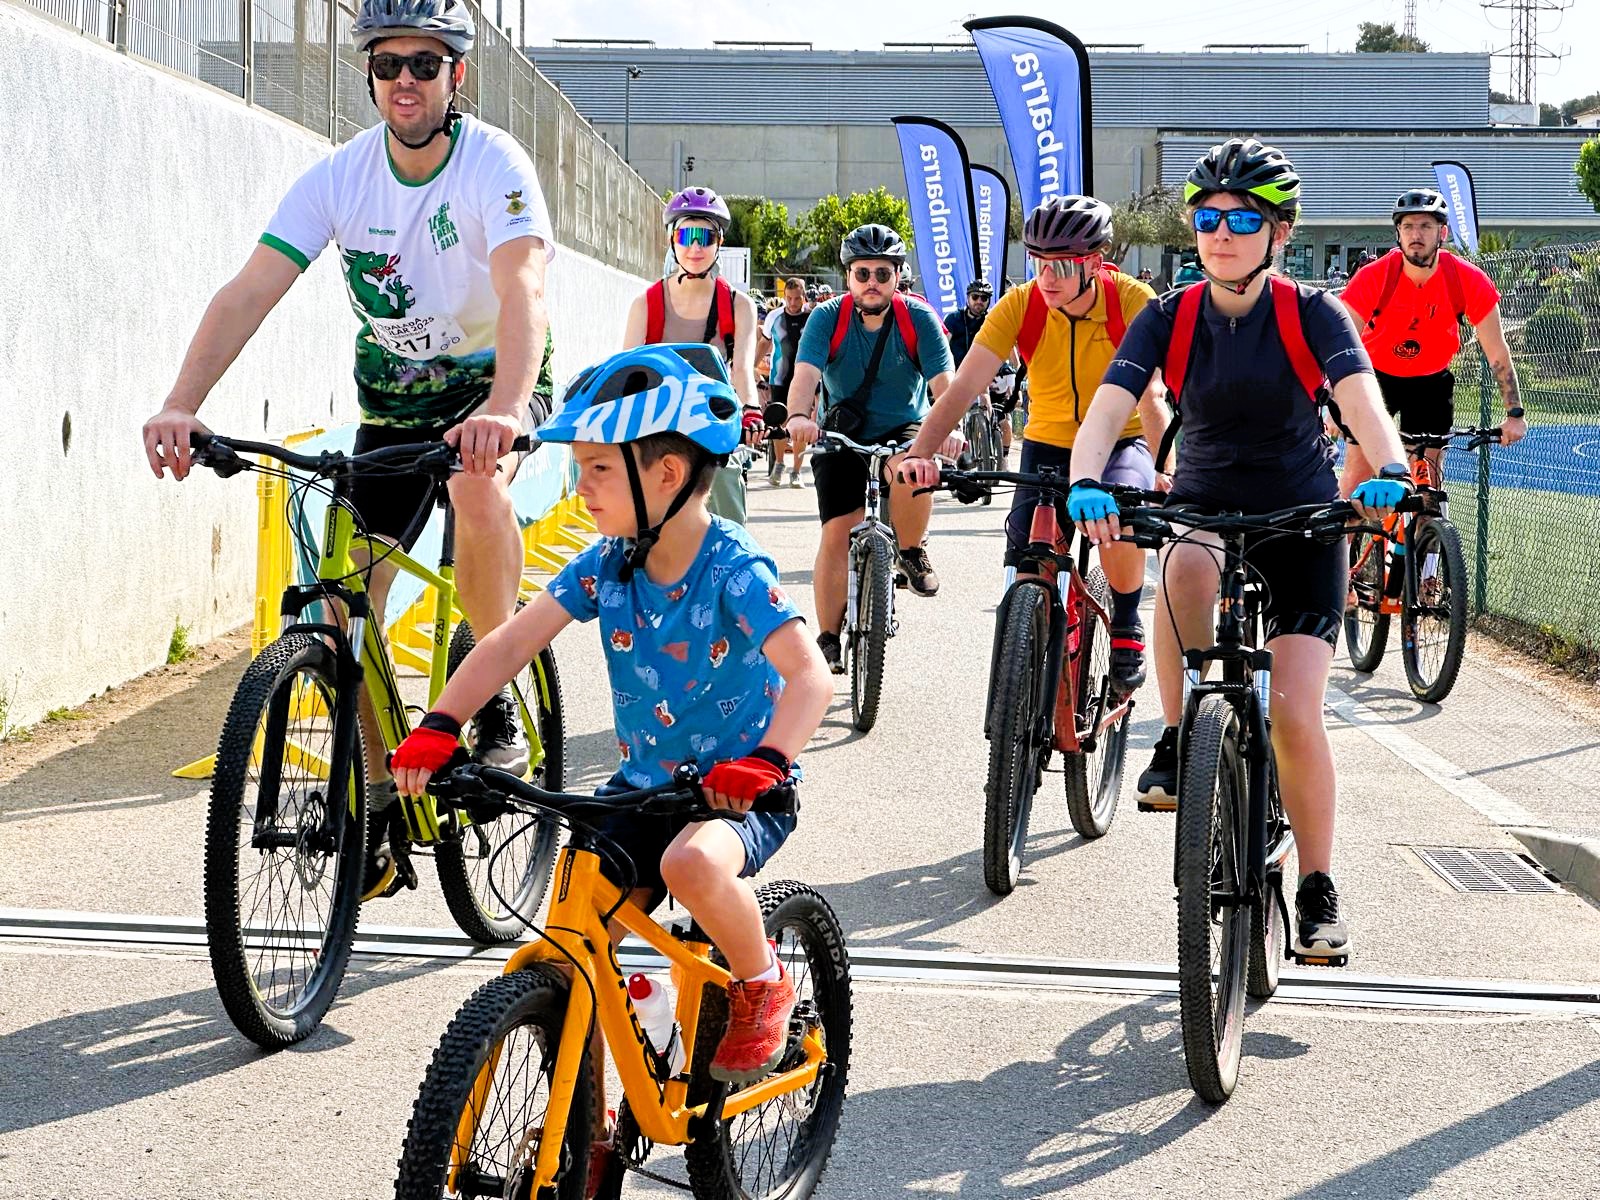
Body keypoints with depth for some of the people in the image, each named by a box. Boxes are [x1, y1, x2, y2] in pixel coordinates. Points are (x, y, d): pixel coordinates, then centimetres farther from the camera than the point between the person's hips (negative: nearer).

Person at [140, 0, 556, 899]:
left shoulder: (494, 164, -21)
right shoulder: (341, 176, -11)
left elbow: (523, 290, -38)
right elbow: (249, 293, -19)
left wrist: (502, 411, -56)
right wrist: (181, 406, -34)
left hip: (492, 383, -4)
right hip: (393, 397, 4)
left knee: (479, 481, -38)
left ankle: (497, 701, -17)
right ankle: (381, 806, 9)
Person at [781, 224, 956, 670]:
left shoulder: (919, 319, -13)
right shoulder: (828, 317, -13)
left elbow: (944, 383, -21)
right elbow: (805, 373, -27)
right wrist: (798, 416, -49)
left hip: (903, 430, -1)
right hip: (841, 435, 1)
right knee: (837, 532, -10)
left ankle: (911, 553, -7)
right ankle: (828, 637, 2)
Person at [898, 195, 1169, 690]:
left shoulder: (1132, 301, -20)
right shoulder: (1021, 305, -16)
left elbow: (1151, 395, -28)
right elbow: (965, 386, -22)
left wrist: (1165, 470, -43)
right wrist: (919, 454, -36)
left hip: (1120, 442, -2)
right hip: (1048, 445, 2)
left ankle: (1127, 626, -5)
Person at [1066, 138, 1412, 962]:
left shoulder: (1311, 313, -12)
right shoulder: (1169, 318, -7)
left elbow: (1361, 399, -29)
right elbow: (1108, 407, -21)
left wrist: (1390, 473, -51)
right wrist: (1086, 483, -42)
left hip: (1300, 523, -1)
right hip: (1203, 508, 1)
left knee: (1294, 716, -11)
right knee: (1186, 567, -38)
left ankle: (1317, 890, 9)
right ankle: (1179, 740, -19)